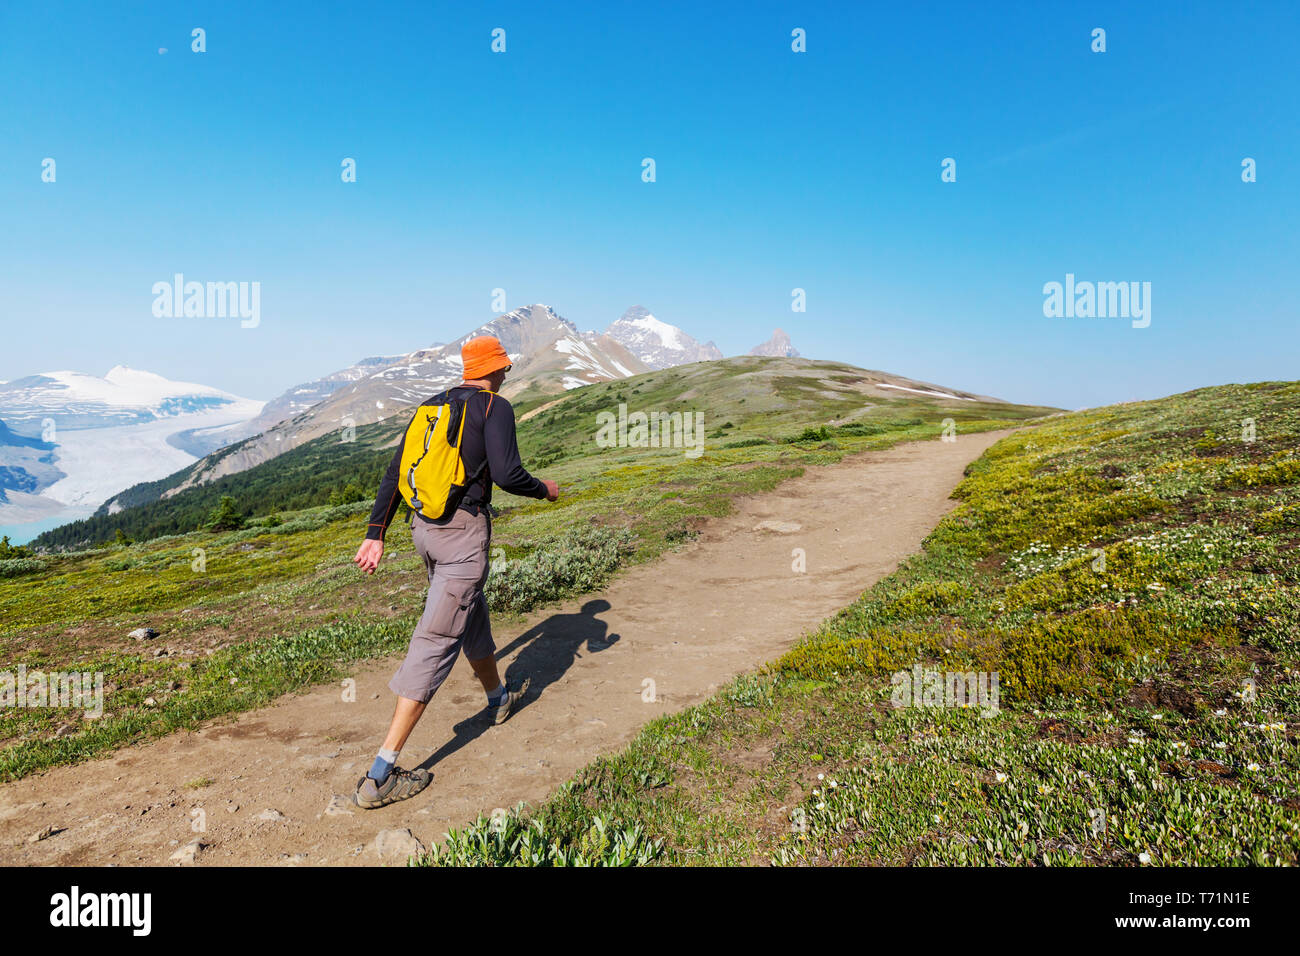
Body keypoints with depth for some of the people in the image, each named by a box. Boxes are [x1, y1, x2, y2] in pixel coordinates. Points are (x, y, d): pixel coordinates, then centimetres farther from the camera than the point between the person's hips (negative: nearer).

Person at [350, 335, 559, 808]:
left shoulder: (431, 406, 15)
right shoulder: (495, 406, -6)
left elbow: (394, 472, 11)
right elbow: (506, 473, -18)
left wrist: (375, 534, 11)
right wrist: (545, 490, 2)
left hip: (425, 526, 8)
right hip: (464, 529, -8)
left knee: (470, 613, 26)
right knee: (436, 641, -7)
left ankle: (499, 698, 49)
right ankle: (380, 776, -6)